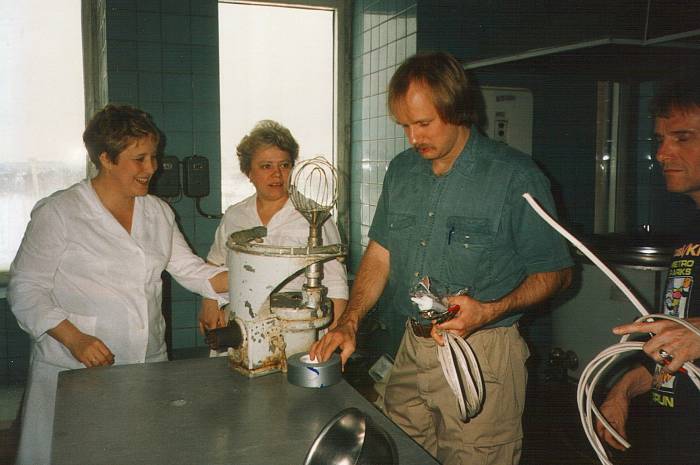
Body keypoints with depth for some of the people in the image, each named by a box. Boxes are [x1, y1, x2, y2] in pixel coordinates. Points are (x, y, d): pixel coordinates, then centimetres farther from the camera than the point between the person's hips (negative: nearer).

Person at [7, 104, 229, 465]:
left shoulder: (159, 212, 9)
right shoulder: (58, 212, -8)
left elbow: (190, 270, 9)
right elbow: (25, 288, -7)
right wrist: (74, 339, -19)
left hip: (149, 363, 5)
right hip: (75, 368, -4)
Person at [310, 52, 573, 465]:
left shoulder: (516, 177, -11)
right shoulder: (402, 171, 7)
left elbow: (555, 271, -6)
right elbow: (380, 253, 10)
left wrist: (490, 310, -22)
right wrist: (349, 322, -2)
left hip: (482, 356, -5)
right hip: (411, 350, 6)